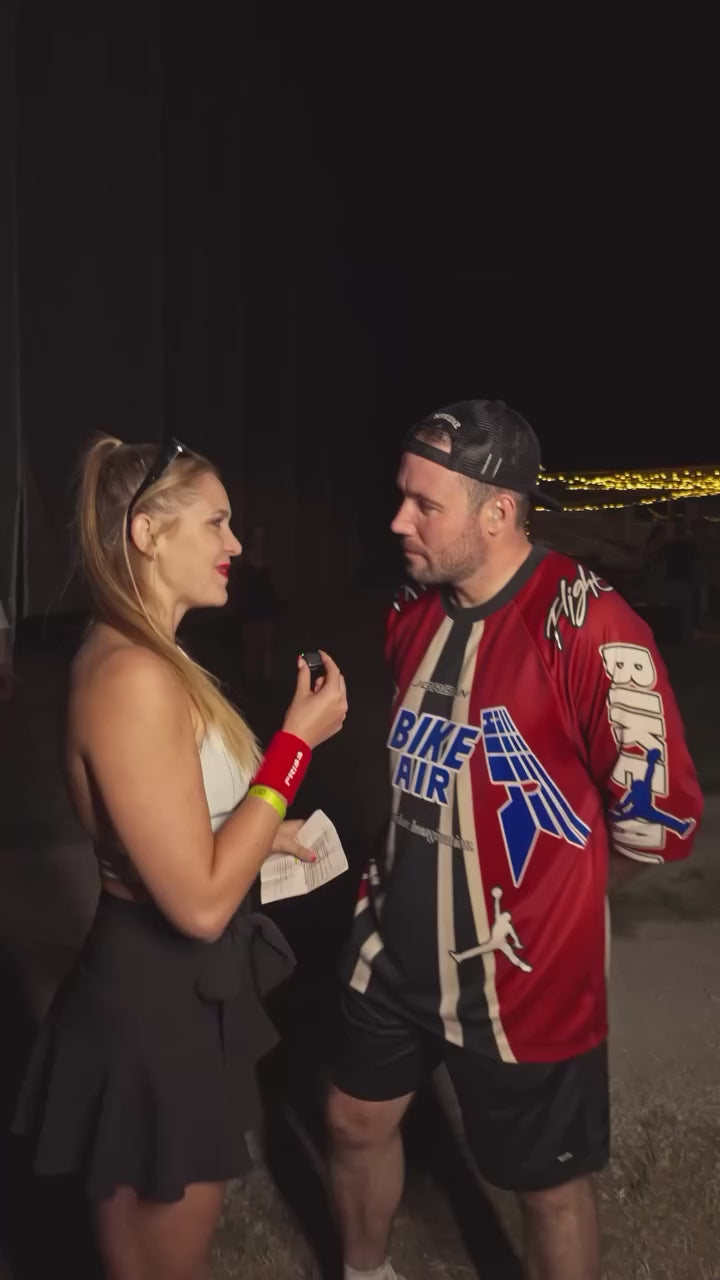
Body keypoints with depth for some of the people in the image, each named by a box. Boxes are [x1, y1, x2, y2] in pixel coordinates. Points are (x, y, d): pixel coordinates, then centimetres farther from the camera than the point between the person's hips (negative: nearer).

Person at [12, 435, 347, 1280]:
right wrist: (297, 742, -22)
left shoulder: (134, 657, 5)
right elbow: (201, 901, -27)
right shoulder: (136, 676, -27)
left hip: (170, 987, 10)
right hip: (158, 1002, -10)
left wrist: (263, 835, 12)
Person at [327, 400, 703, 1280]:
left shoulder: (587, 626, -23)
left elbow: (658, 818, -17)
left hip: (525, 971, -6)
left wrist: (549, 894, -2)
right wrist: (410, 882, 13)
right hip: (394, 946, 6)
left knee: (549, 1184, 15)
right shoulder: (412, 614, -1)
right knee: (356, 1123, 22)